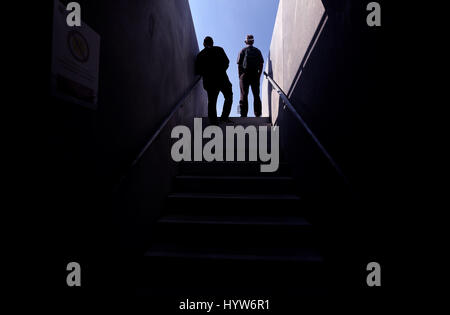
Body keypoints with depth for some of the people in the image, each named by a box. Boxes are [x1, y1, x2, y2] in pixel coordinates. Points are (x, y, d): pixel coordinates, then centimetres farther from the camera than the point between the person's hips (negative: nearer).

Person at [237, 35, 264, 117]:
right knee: (256, 95, 5)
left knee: (244, 95, -2)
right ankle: (258, 114, 3)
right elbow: (261, 65, 7)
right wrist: (259, 76, 11)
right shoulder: (257, 51, 11)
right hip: (255, 75, 2)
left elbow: (239, 65, -1)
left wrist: (240, 77, 3)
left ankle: (243, 115, -6)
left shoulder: (242, 51, 4)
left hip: (245, 74, -2)